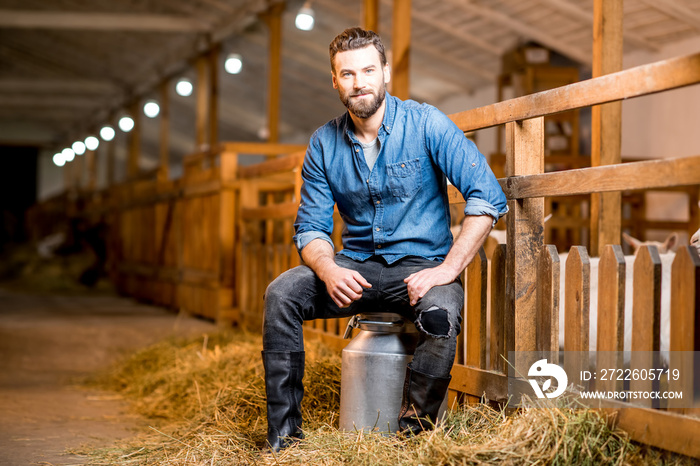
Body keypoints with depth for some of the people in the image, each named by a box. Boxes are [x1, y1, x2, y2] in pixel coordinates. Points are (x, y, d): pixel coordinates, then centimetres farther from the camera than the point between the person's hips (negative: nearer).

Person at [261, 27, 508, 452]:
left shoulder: (426, 124, -9)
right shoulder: (324, 144, 3)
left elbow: (488, 197, -15)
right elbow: (311, 227, 4)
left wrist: (447, 270, -23)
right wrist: (328, 269, -20)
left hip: (421, 267, -3)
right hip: (356, 268, 4)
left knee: (441, 316, -36)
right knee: (282, 292, -22)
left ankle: (410, 437, -16)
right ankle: (283, 436, -15)